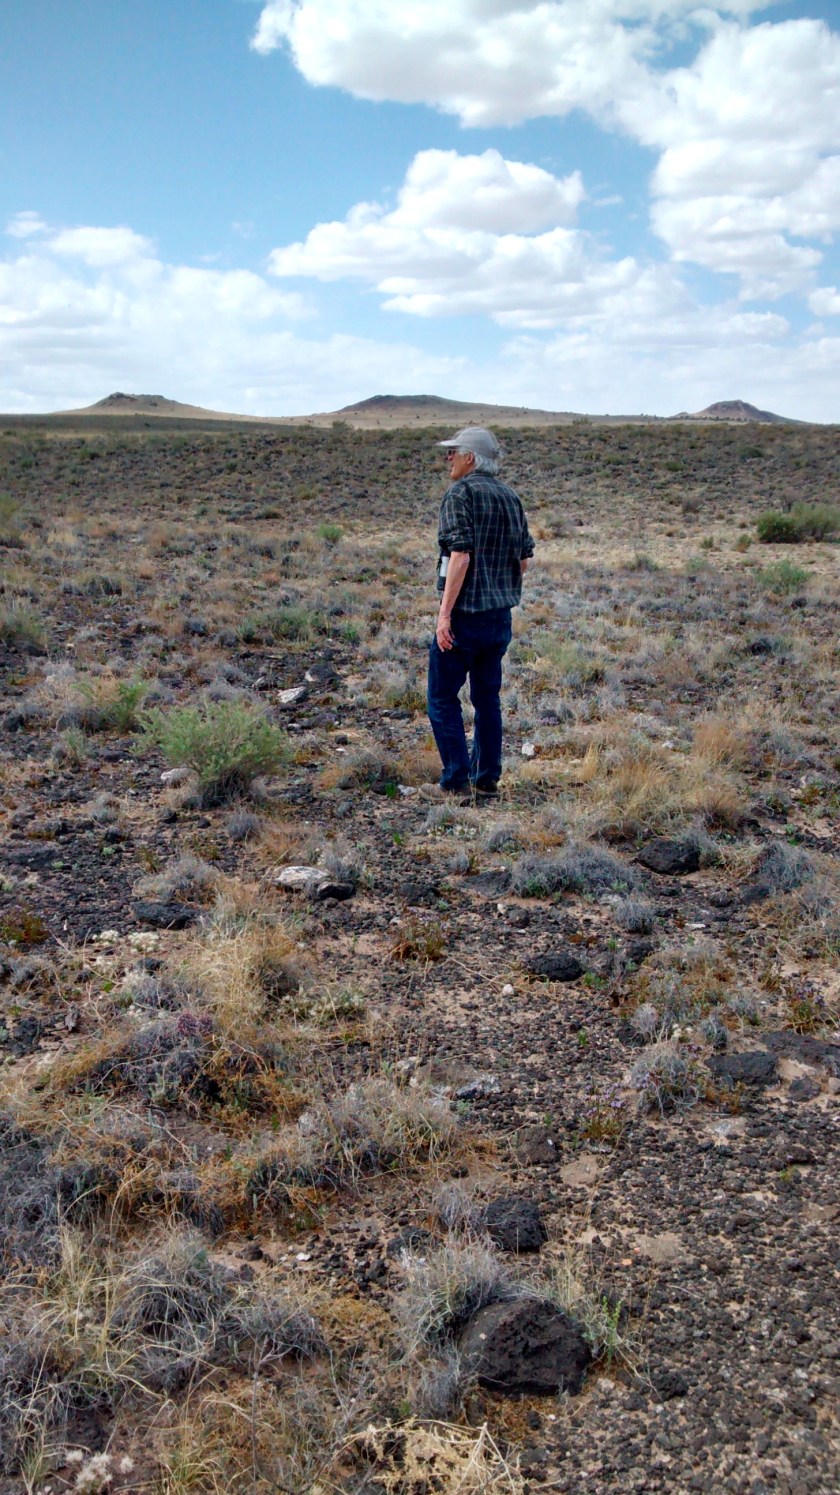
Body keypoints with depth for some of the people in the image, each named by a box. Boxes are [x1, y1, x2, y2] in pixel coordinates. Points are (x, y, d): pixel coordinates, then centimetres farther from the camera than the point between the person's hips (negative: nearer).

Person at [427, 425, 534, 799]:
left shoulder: (460, 494, -11)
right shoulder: (511, 498, 11)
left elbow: (460, 556, -20)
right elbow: (525, 560, 14)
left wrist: (445, 612, -20)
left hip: (465, 614, -7)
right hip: (501, 614, 7)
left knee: (443, 697, 2)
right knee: (487, 698, 14)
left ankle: (457, 780, 0)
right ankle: (487, 780, 18)